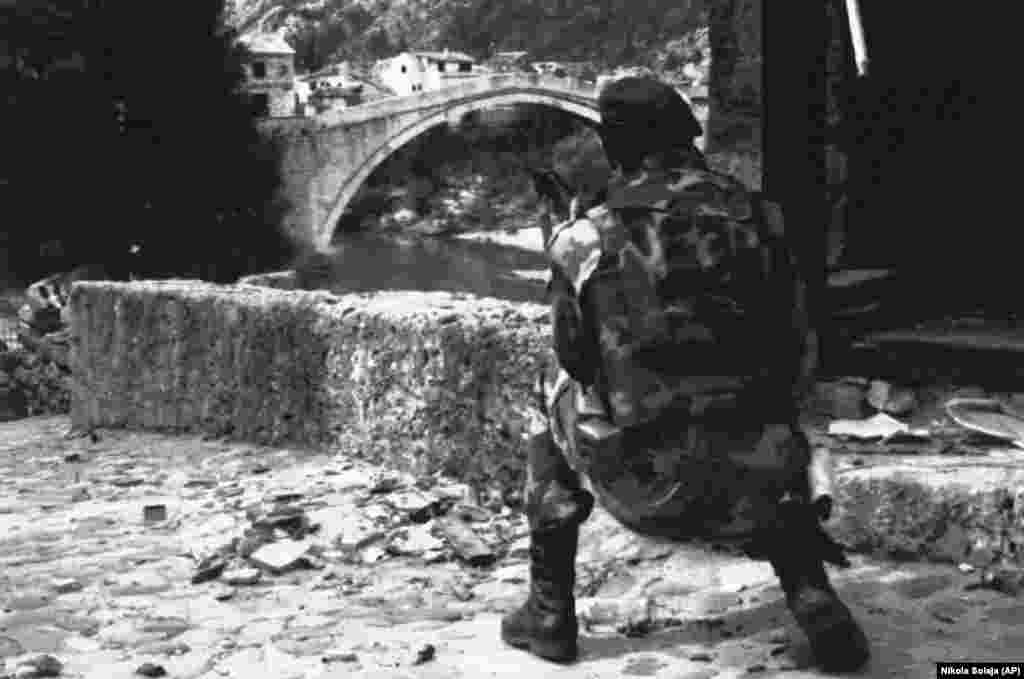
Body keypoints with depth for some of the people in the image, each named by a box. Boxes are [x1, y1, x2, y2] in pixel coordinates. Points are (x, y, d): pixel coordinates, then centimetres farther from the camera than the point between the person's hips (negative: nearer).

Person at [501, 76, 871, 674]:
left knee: (552, 444, 31)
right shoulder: (757, 217, -3)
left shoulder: (586, 241, -8)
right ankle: (814, 601, 19)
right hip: (750, 489, 2)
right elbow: (800, 357, 6)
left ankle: (550, 617, 32)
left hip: (640, 489, -1)